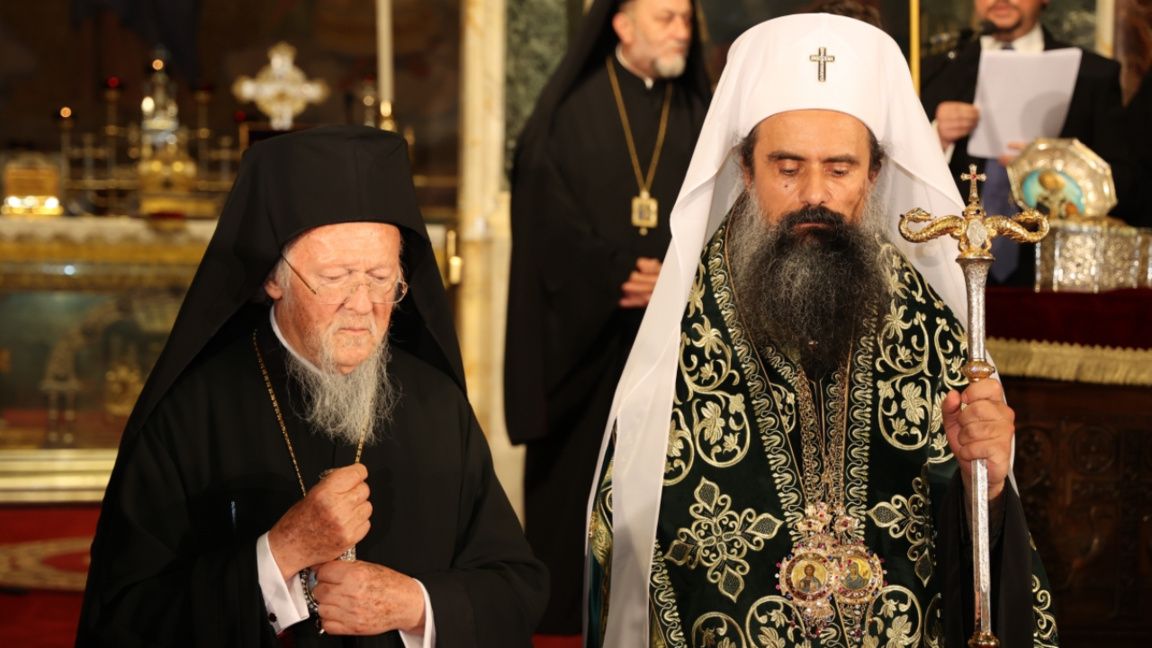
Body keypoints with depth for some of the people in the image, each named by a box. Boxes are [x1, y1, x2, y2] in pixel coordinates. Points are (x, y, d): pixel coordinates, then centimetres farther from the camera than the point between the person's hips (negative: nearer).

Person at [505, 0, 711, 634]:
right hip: (582, 329, -2)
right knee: (575, 471, -1)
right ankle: (562, 620, 7)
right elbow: (550, 213, -5)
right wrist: (619, 276, -14)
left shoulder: (698, 112, 10)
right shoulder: (572, 107, 1)